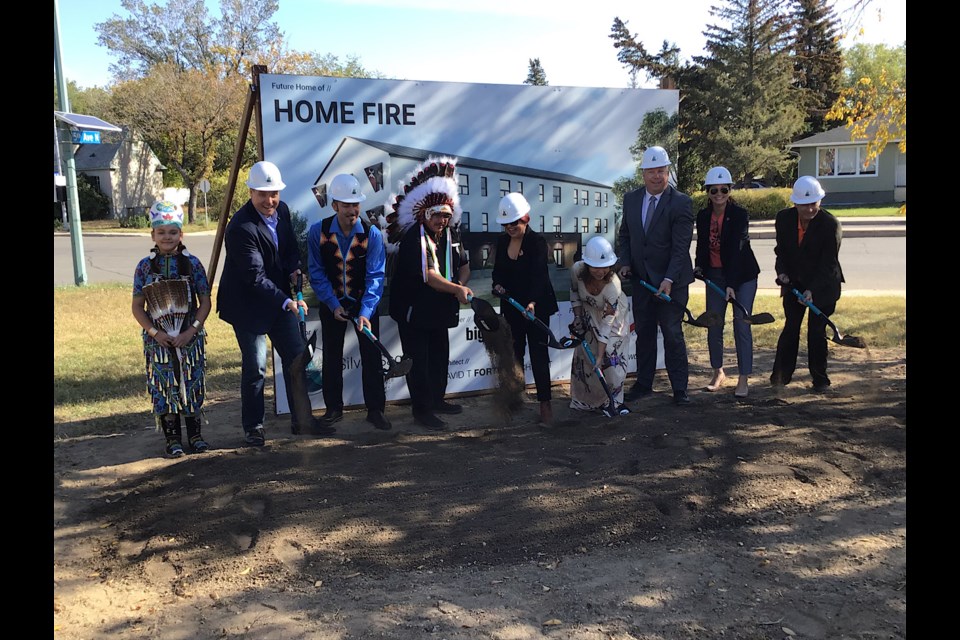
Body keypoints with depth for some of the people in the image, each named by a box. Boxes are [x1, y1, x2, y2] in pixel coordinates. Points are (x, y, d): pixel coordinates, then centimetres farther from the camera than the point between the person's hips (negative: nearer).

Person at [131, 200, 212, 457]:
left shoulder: (192, 263, -2)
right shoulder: (145, 266, 0)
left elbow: (205, 301, -2)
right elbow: (138, 306, 2)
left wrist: (191, 331, -12)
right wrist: (154, 332, -10)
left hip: (189, 338, 0)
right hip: (158, 340, 0)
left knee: (192, 385, 6)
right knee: (164, 387, 4)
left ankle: (195, 435, 20)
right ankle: (172, 438, 15)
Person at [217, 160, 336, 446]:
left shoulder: (281, 210, -1)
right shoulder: (241, 228, -25)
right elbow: (255, 277, -28)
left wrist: (294, 268, -6)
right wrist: (286, 302, -35)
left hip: (280, 299, 8)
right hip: (248, 304, -8)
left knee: (296, 358, 10)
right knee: (255, 367, -2)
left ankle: (301, 420, 23)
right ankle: (253, 427, 16)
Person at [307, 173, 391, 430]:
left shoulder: (372, 233, -17)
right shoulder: (318, 232, -13)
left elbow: (375, 276, -19)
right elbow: (317, 273, -7)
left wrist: (365, 312, -28)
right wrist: (334, 305, -14)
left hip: (364, 302, -1)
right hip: (332, 303, 1)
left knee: (372, 356, -2)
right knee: (331, 357, 8)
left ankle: (375, 410, 9)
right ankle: (334, 408, 22)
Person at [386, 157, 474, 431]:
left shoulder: (447, 238, 5)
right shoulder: (413, 238, -19)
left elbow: (454, 270, 18)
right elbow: (426, 275, -29)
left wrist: (460, 289, 1)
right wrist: (456, 289, -37)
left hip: (439, 310, 8)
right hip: (414, 310, -8)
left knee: (440, 357, 16)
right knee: (418, 362, -2)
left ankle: (437, 400, 32)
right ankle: (421, 410, 7)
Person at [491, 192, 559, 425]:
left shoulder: (537, 241, -13)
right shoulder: (502, 241, 4)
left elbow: (539, 275, -24)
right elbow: (498, 270, 14)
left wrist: (532, 302, -38)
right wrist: (498, 284, -8)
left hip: (537, 306, -5)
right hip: (511, 306, 6)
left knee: (538, 354, -4)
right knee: (514, 353, 11)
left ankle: (545, 404, 2)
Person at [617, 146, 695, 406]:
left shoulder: (681, 203, -12)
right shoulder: (631, 199, 4)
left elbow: (681, 246, -16)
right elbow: (624, 235, 14)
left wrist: (669, 280, -23)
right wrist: (625, 263, 0)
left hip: (671, 280, -5)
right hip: (640, 278, 5)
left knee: (672, 334, 0)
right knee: (644, 333, 12)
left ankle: (679, 388, 11)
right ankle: (643, 383, 24)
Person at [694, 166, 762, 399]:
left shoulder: (740, 214, -16)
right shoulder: (703, 215, -1)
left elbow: (737, 249, -24)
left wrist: (731, 284, -30)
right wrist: (699, 266, -6)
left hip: (742, 275, -4)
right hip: (715, 275, 5)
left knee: (741, 324, -6)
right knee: (713, 324, 6)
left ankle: (744, 378, 0)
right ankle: (718, 372, 22)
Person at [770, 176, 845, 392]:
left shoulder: (830, 224, -18)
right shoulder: (784, 218, -7)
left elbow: (828, 263, -18)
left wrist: (812, 290, -26)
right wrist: (782, 272, -10)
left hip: (823, 286, -3)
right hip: (793, 283, 3)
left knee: (817, 332, 1)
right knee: (790, 328, 10)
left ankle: (820, 378, 15)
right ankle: (782, 374, 19)